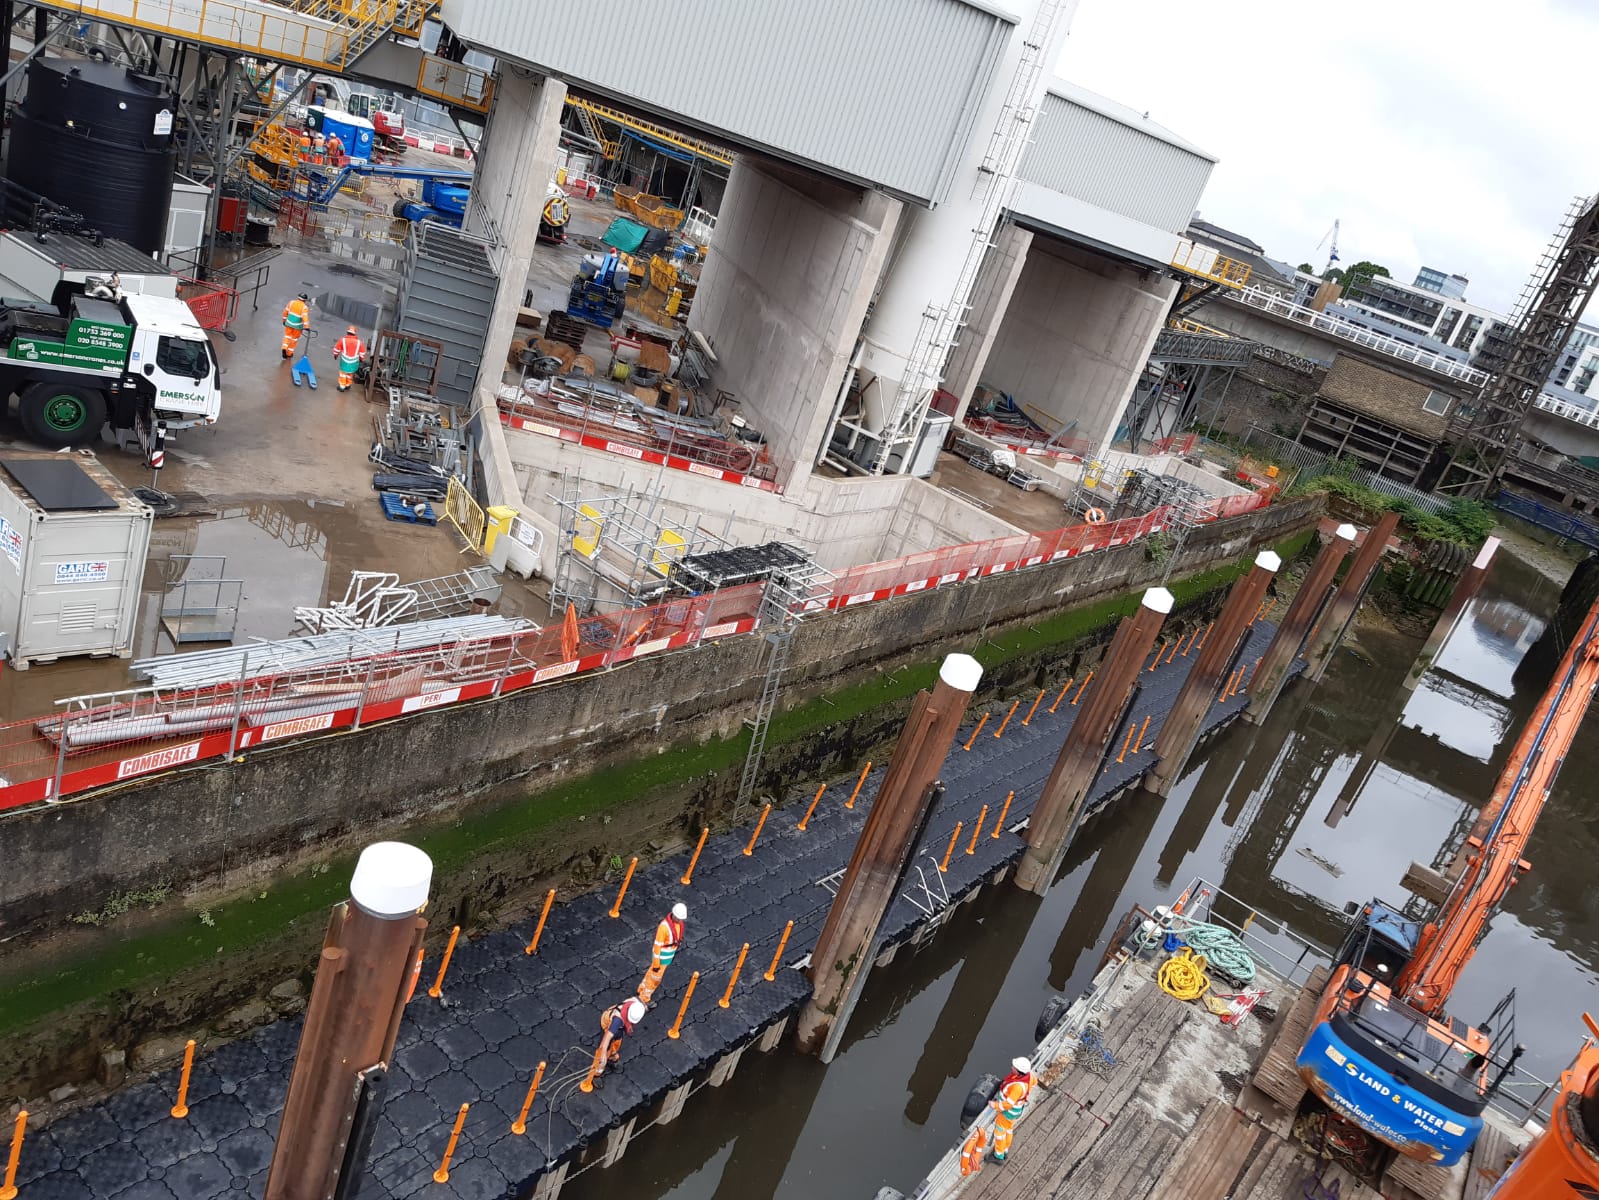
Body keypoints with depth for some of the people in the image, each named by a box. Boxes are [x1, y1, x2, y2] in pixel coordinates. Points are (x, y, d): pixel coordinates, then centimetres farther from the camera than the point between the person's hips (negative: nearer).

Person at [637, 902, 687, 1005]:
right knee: (655, 977, 15)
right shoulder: (664, 926, -39)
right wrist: (656, 963, -18)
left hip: (670, 952, 7)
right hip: (662, 955, -7)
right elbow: (657, 945, -27)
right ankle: (644, 997, 40)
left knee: (652, 972, 29)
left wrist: (674, 950, 22)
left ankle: (643, 988, 53)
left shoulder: (678, 920, -14)